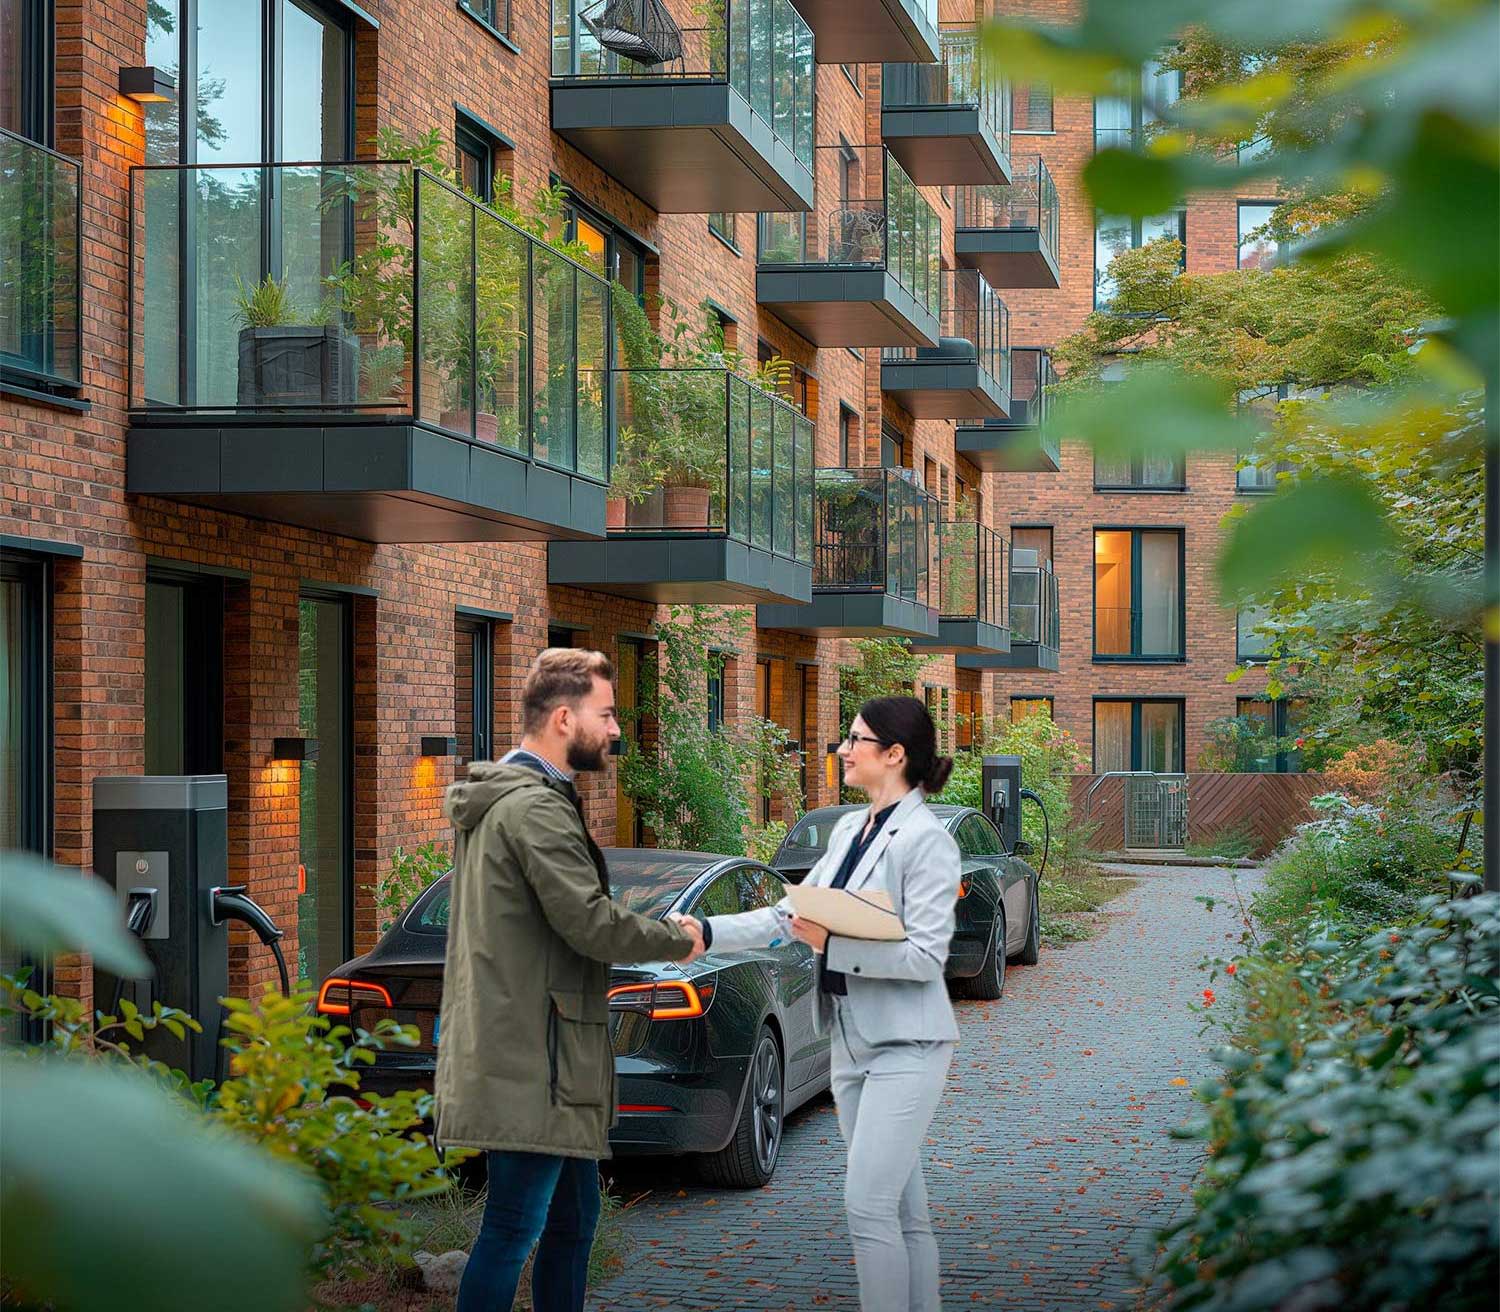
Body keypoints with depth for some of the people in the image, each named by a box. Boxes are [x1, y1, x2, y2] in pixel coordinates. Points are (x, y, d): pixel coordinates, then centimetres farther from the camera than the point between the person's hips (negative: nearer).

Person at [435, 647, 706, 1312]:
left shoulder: (498, 798, 18)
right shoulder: (536, 808, -16)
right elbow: (591, 924, -21)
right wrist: (679, 940, -6)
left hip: (513, 1050, 11)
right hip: (533, 1061, -11)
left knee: (573, 1220, 16)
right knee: (514, 1228, -6)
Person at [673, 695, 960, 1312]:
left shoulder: (927, 840, -13)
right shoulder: (848, 829, 13)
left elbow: (926, 956, -18)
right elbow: (788, 915, 15)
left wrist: (832, 944, -22)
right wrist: (708, 931, 5)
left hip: (905, 1046, -8)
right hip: (852, 1041, 8)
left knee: (868, 1205, -13)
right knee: (903, 1211, 11)